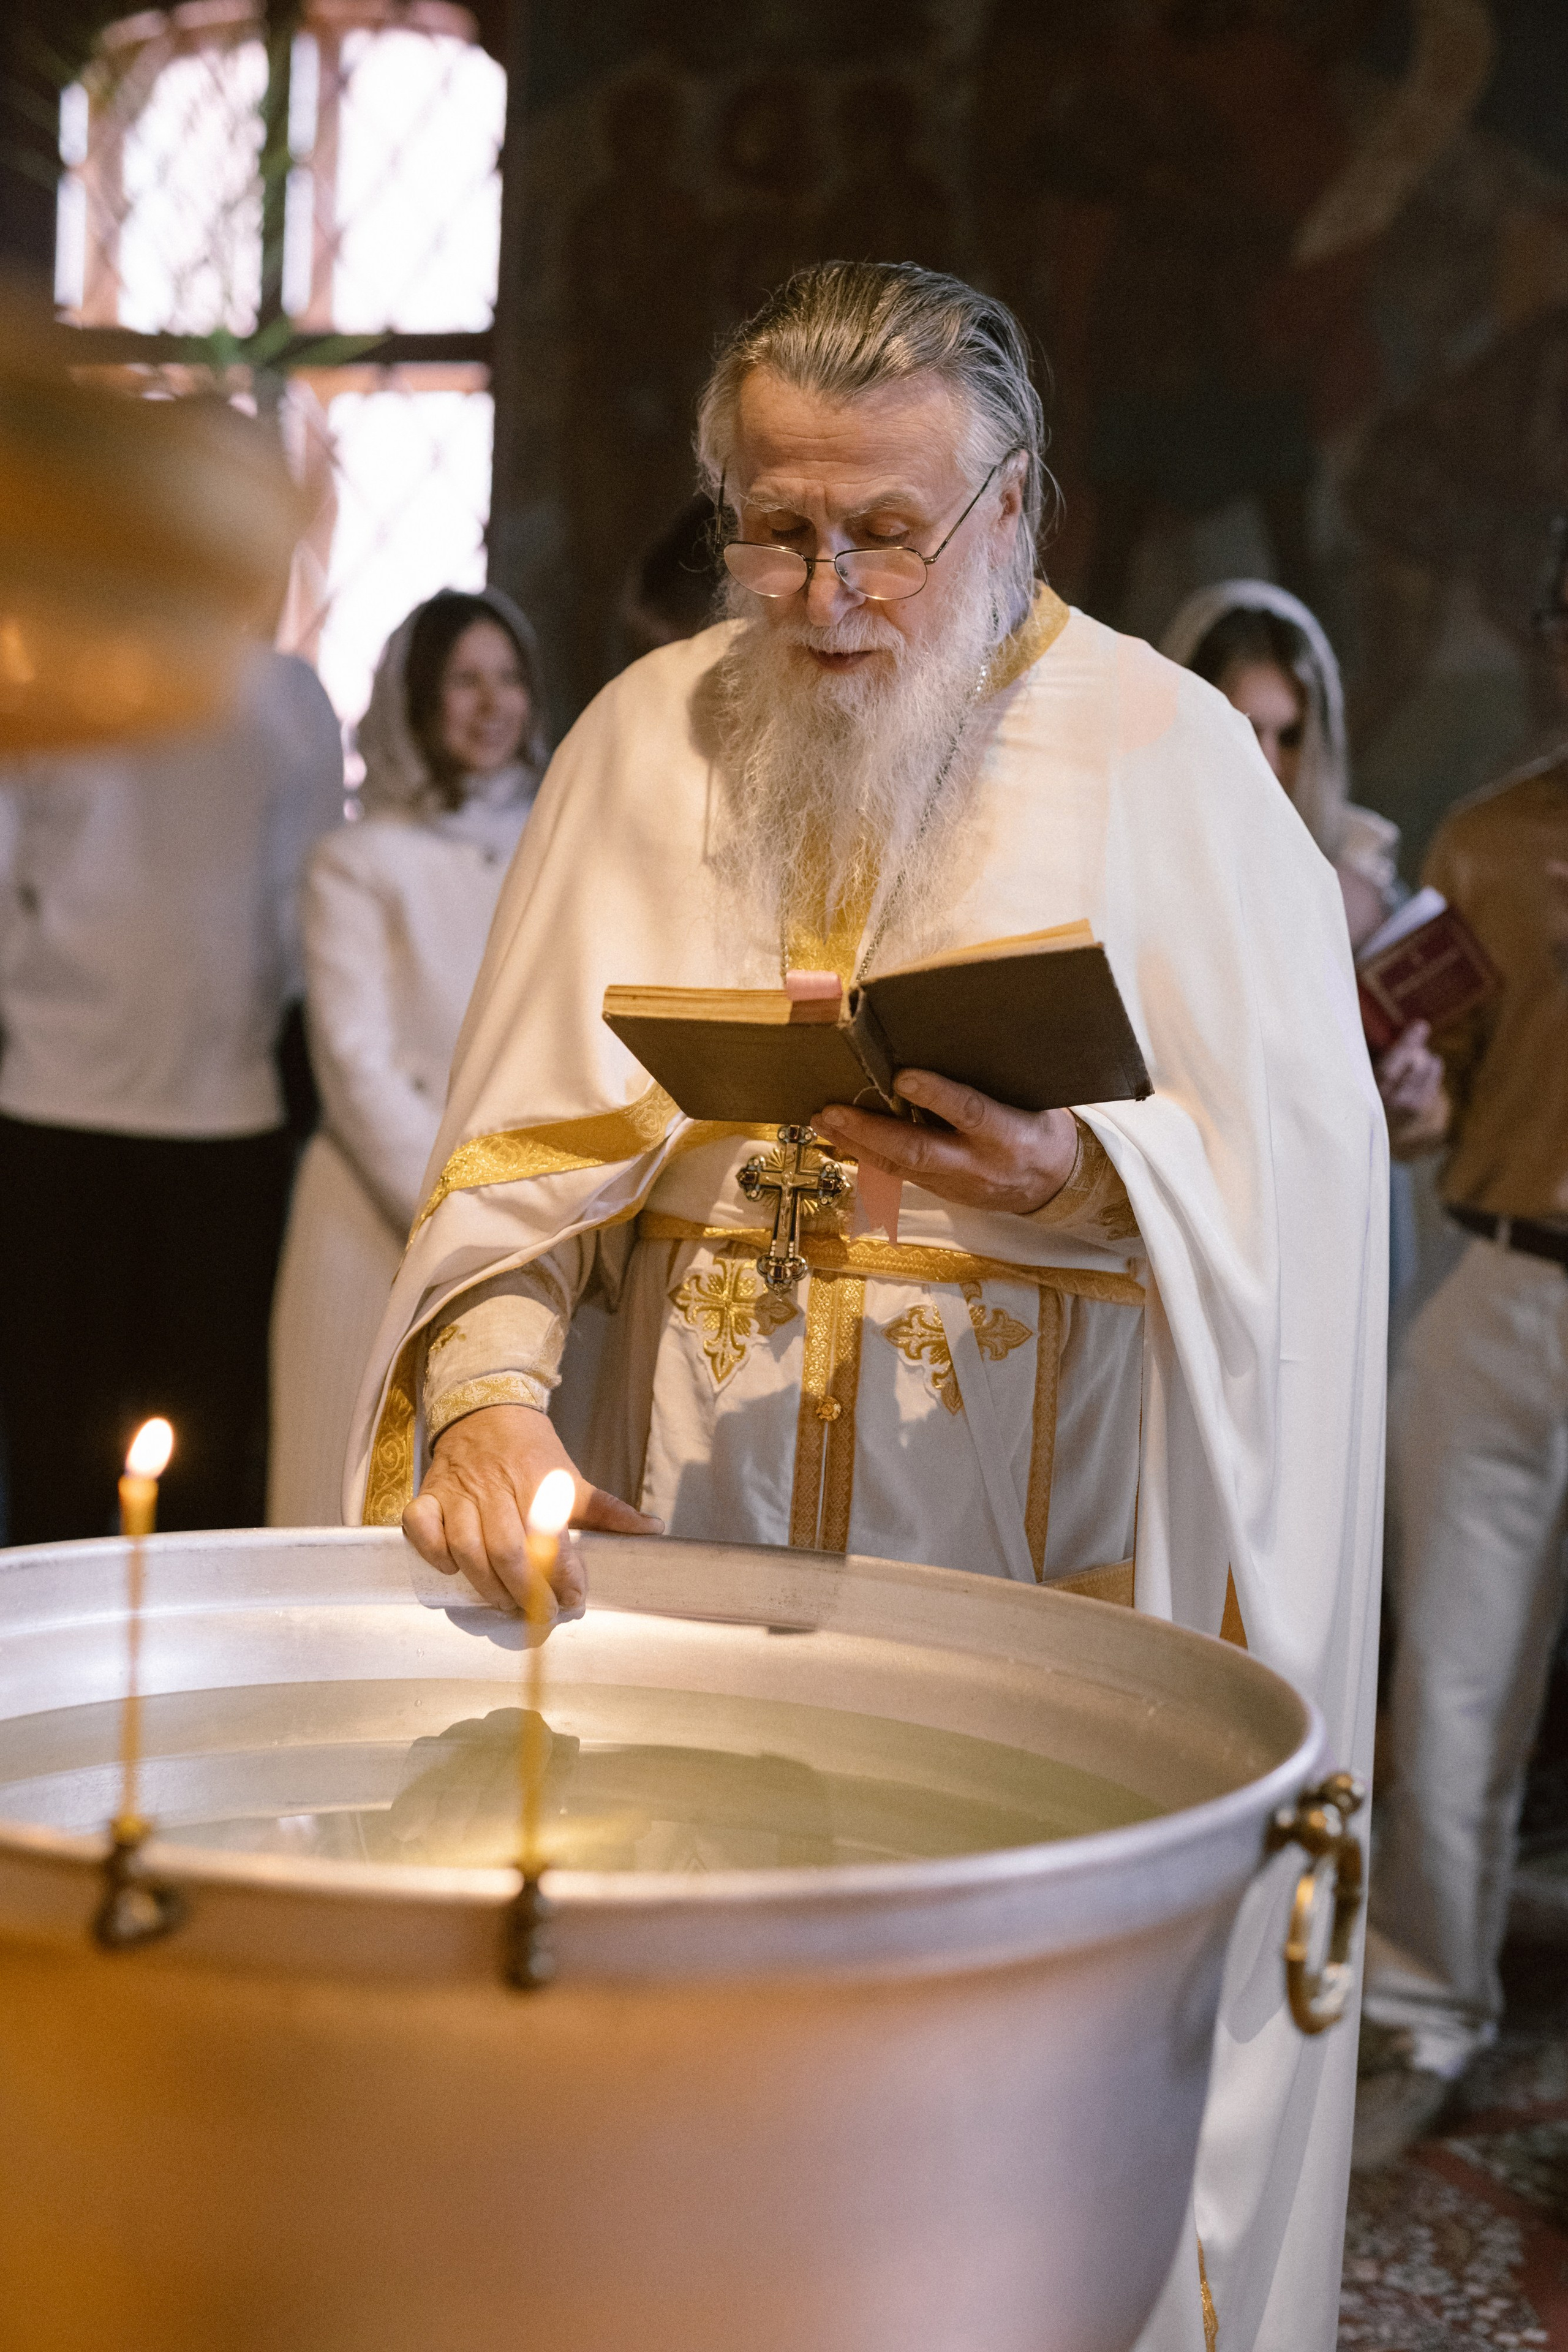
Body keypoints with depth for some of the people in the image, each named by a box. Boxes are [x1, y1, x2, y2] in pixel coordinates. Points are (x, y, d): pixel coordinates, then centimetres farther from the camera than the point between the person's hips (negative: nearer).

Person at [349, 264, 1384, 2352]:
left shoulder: (1157, 749, -2)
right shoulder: (648, 734, 7)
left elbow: (1305, 1156, -7)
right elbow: (525, 1132, 3)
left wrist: (1086, 1180, -26)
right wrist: (488, 1392, -13)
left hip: (1037, 1550, -2)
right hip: (694, 1532, 3)